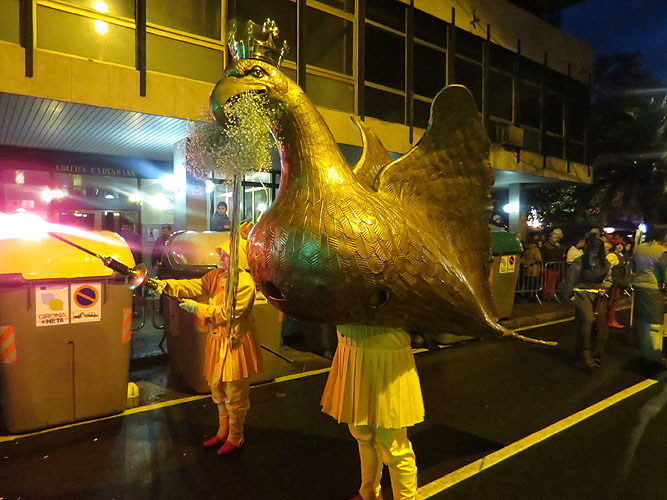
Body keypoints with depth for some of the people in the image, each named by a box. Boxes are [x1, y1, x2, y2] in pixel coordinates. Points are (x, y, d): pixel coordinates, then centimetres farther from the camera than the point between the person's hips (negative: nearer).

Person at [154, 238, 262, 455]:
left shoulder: (245, 283, -22)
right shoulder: (217, 275, 5)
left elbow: (226, 313, -24)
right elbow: (196, 286, -5)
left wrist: (197, 308, -18)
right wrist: (168, 285, -19)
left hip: (235, 344, -8)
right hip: (217, 340, 9)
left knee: (235, 394, 5)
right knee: (217, 388, 20)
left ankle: (235, 438, 26)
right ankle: (223, 432, 39)